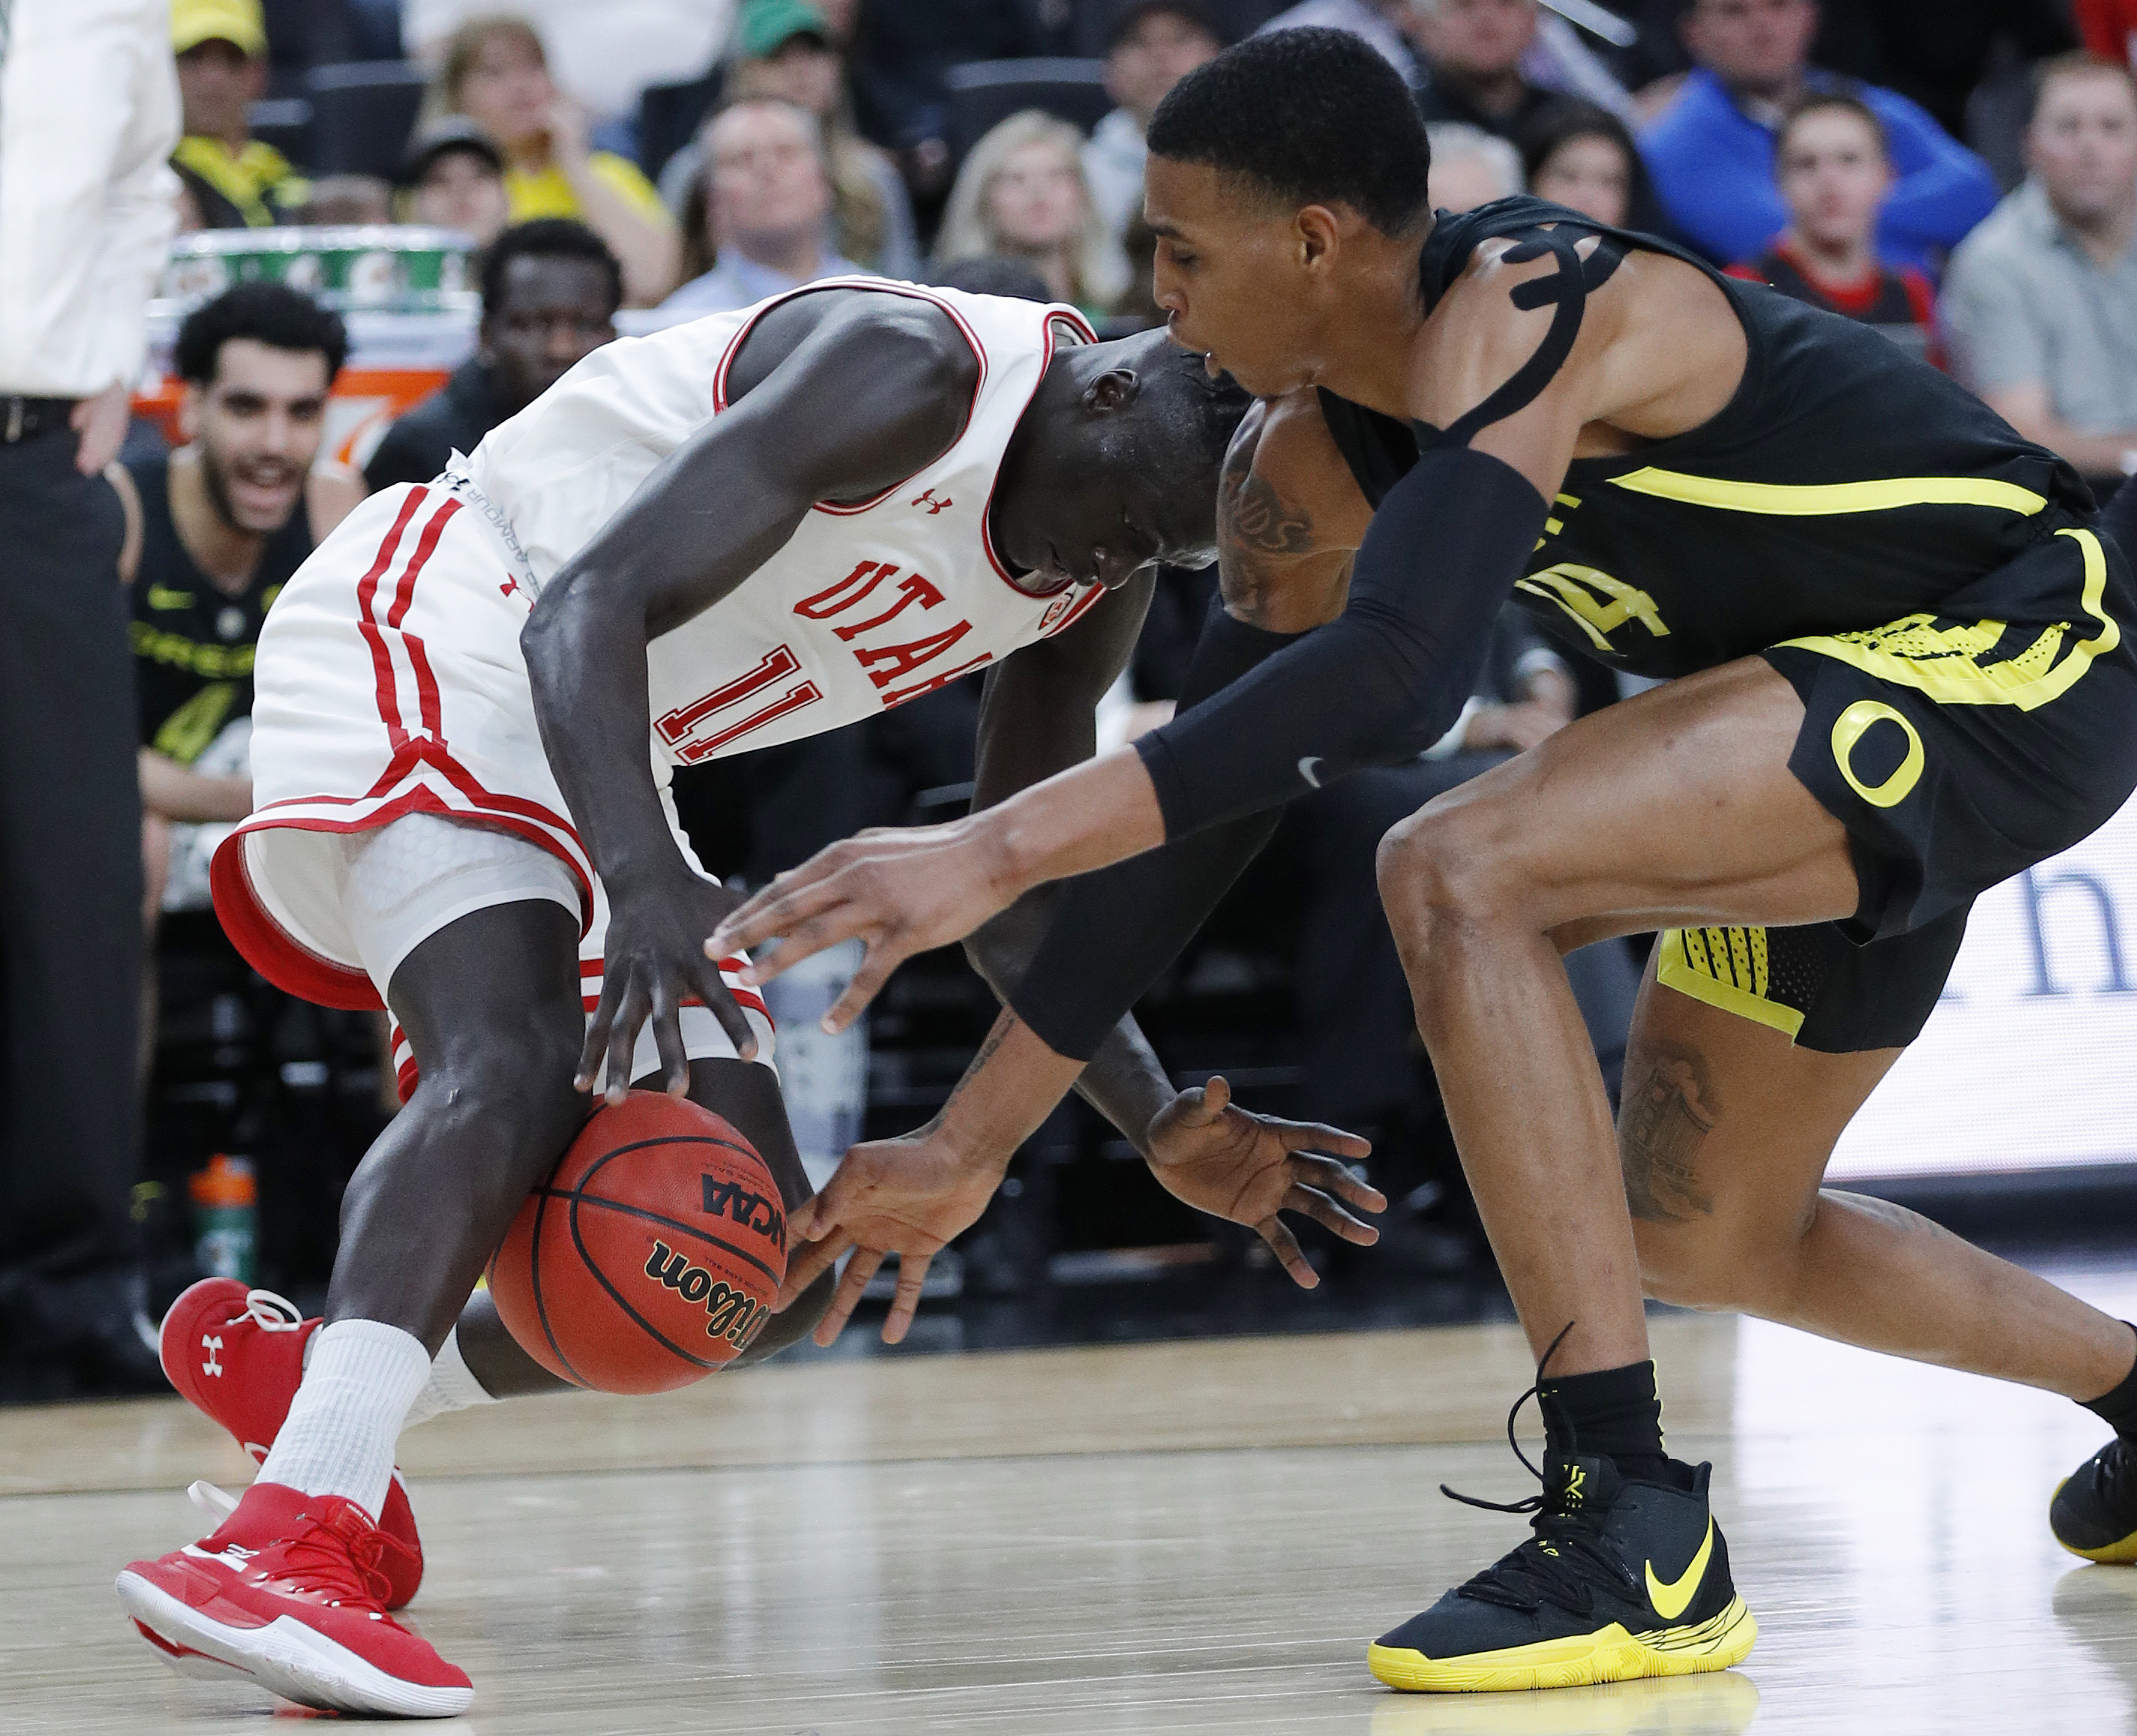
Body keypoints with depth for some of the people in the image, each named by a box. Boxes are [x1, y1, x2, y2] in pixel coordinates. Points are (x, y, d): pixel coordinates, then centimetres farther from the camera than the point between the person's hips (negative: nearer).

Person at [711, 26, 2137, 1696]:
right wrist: (968, 1148, 4)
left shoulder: (1530, 305, -27)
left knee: (1460, 872, -26)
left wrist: (999, 850, -44)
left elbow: (1396, 673, -40)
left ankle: (1636, 1533, -25)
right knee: (1697, 1232, 18)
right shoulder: (1309, 464, 0)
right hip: (1870, 699, 10)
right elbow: (1209, 788, 5)